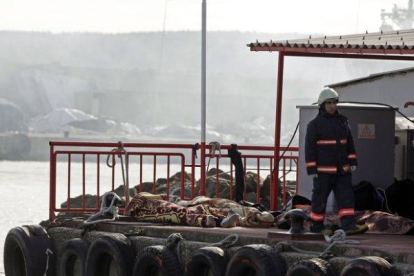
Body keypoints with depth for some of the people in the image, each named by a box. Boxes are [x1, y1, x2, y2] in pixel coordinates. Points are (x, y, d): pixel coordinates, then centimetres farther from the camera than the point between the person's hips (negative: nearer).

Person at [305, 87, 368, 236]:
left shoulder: (342, 121, 12)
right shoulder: (315, 124, -5)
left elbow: (350, 143, 18)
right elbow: (309, 147, -8)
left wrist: (352, 162, 11)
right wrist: (311, 169, -12)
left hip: (342, 169, 5)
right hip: (323, 170, -5)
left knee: (346, 196, -4)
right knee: (320, 197, 2)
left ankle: (349, 225, -10)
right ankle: (316, 226, 13)